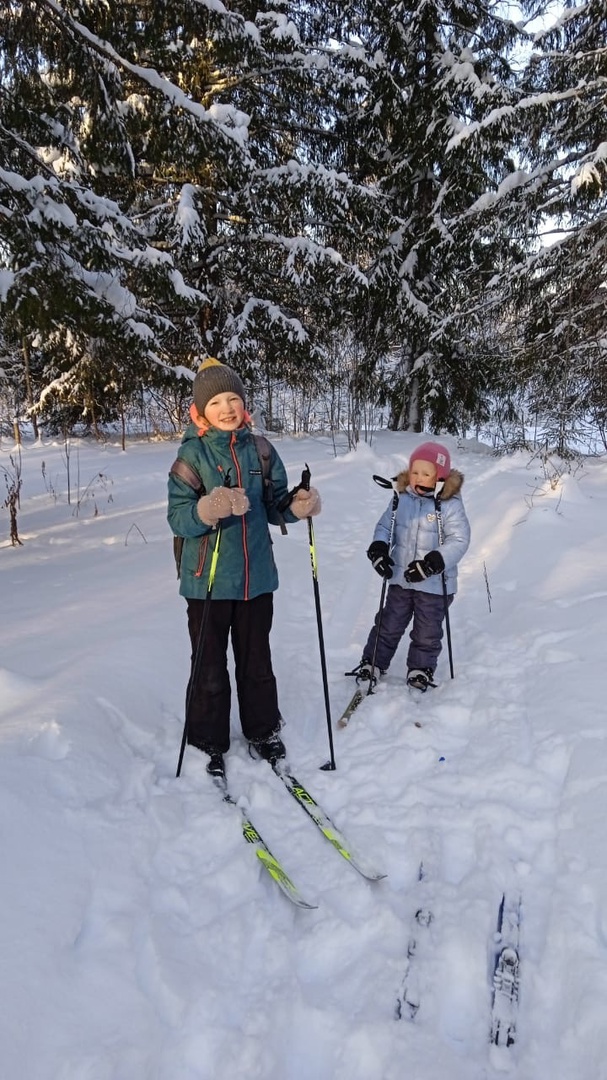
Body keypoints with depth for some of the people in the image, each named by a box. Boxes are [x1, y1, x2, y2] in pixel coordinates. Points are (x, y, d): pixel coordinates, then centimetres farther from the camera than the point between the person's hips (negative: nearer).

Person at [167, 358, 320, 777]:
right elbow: (177, 518, -13)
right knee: (210, 667, 8)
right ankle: (209, 744, 27)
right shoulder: (192, 454, -6)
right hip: (208, 579, -3)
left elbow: (275, 506, 10)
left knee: (257, 661, 17)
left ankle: (263, 731, 36)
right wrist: (207, 510, -33)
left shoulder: (260, 449, 4)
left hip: (256, 575, 3)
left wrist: (297, 504, -12)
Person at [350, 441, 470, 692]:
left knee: (427, 632, 11)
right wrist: (379, 549, -12)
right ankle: (373, 662, 31)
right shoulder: (401, 499, -1)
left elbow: (459, 541, -18)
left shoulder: (450, 506, -14)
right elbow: (384, 526, 7)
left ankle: (420, 670, 31)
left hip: (434, 583, -3)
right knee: (388, 624, 15)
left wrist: (433, 563, -29)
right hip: (400, 578, 3)